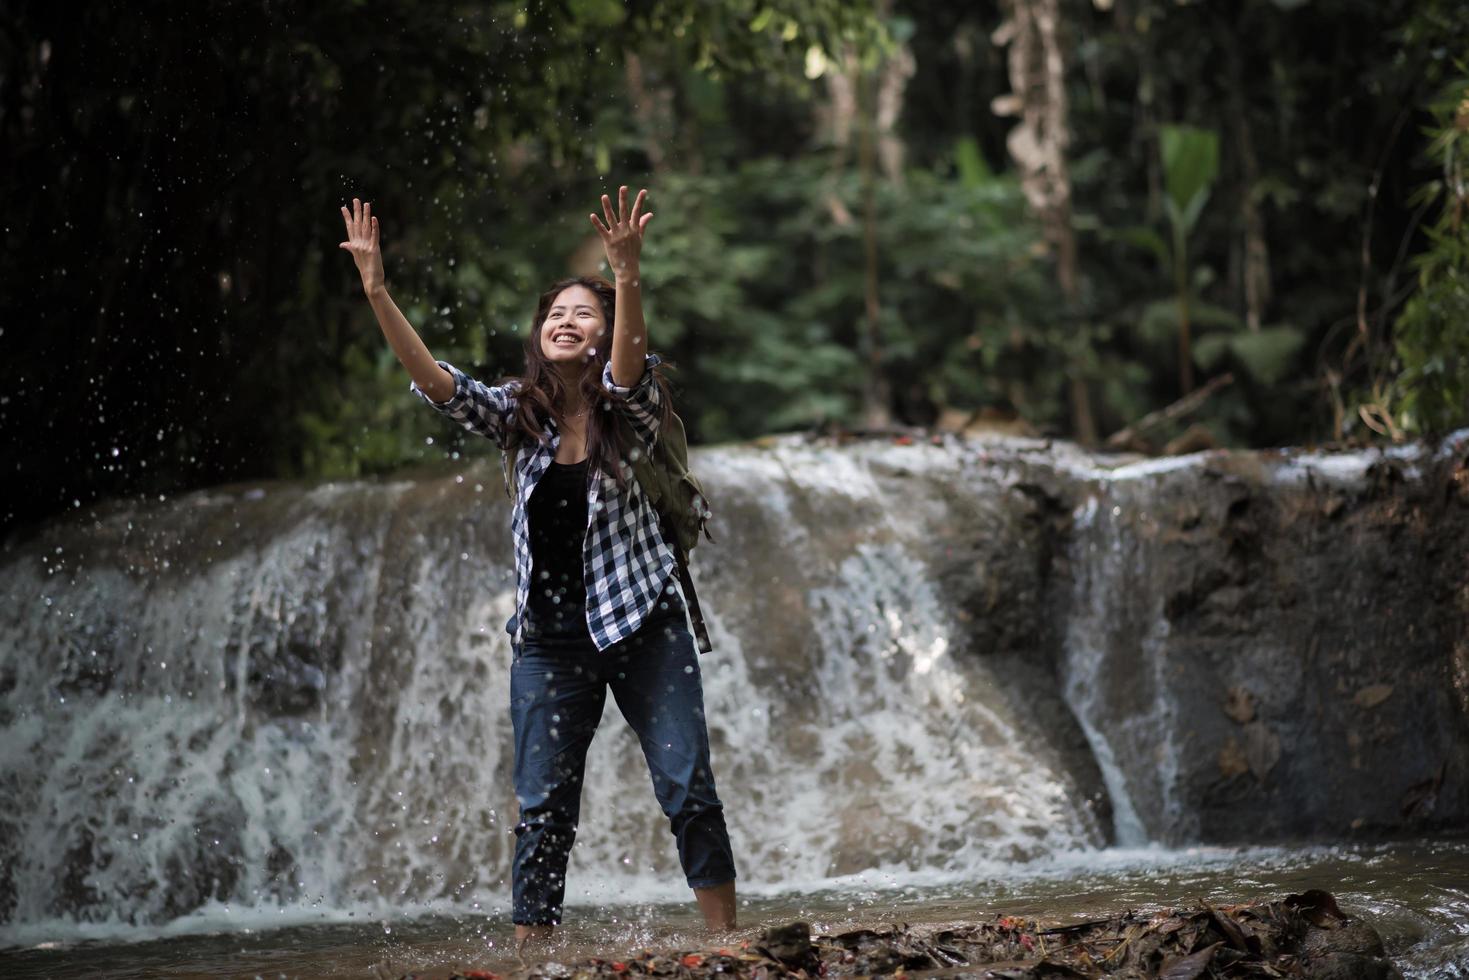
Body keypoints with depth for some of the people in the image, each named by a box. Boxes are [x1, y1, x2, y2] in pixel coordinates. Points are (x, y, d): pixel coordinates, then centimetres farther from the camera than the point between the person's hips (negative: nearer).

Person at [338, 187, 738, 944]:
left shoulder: (627, 414, -5)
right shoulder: (518, 416, 2)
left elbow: (628, 367, -27)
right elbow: (434, 380, -10)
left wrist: (627, 278, -45)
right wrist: (376, 293, -23)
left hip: (641, 626, -2)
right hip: (548, 641, 2)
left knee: (688, 789, -3)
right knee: (542, 808, 2)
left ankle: (726, 938, 8)